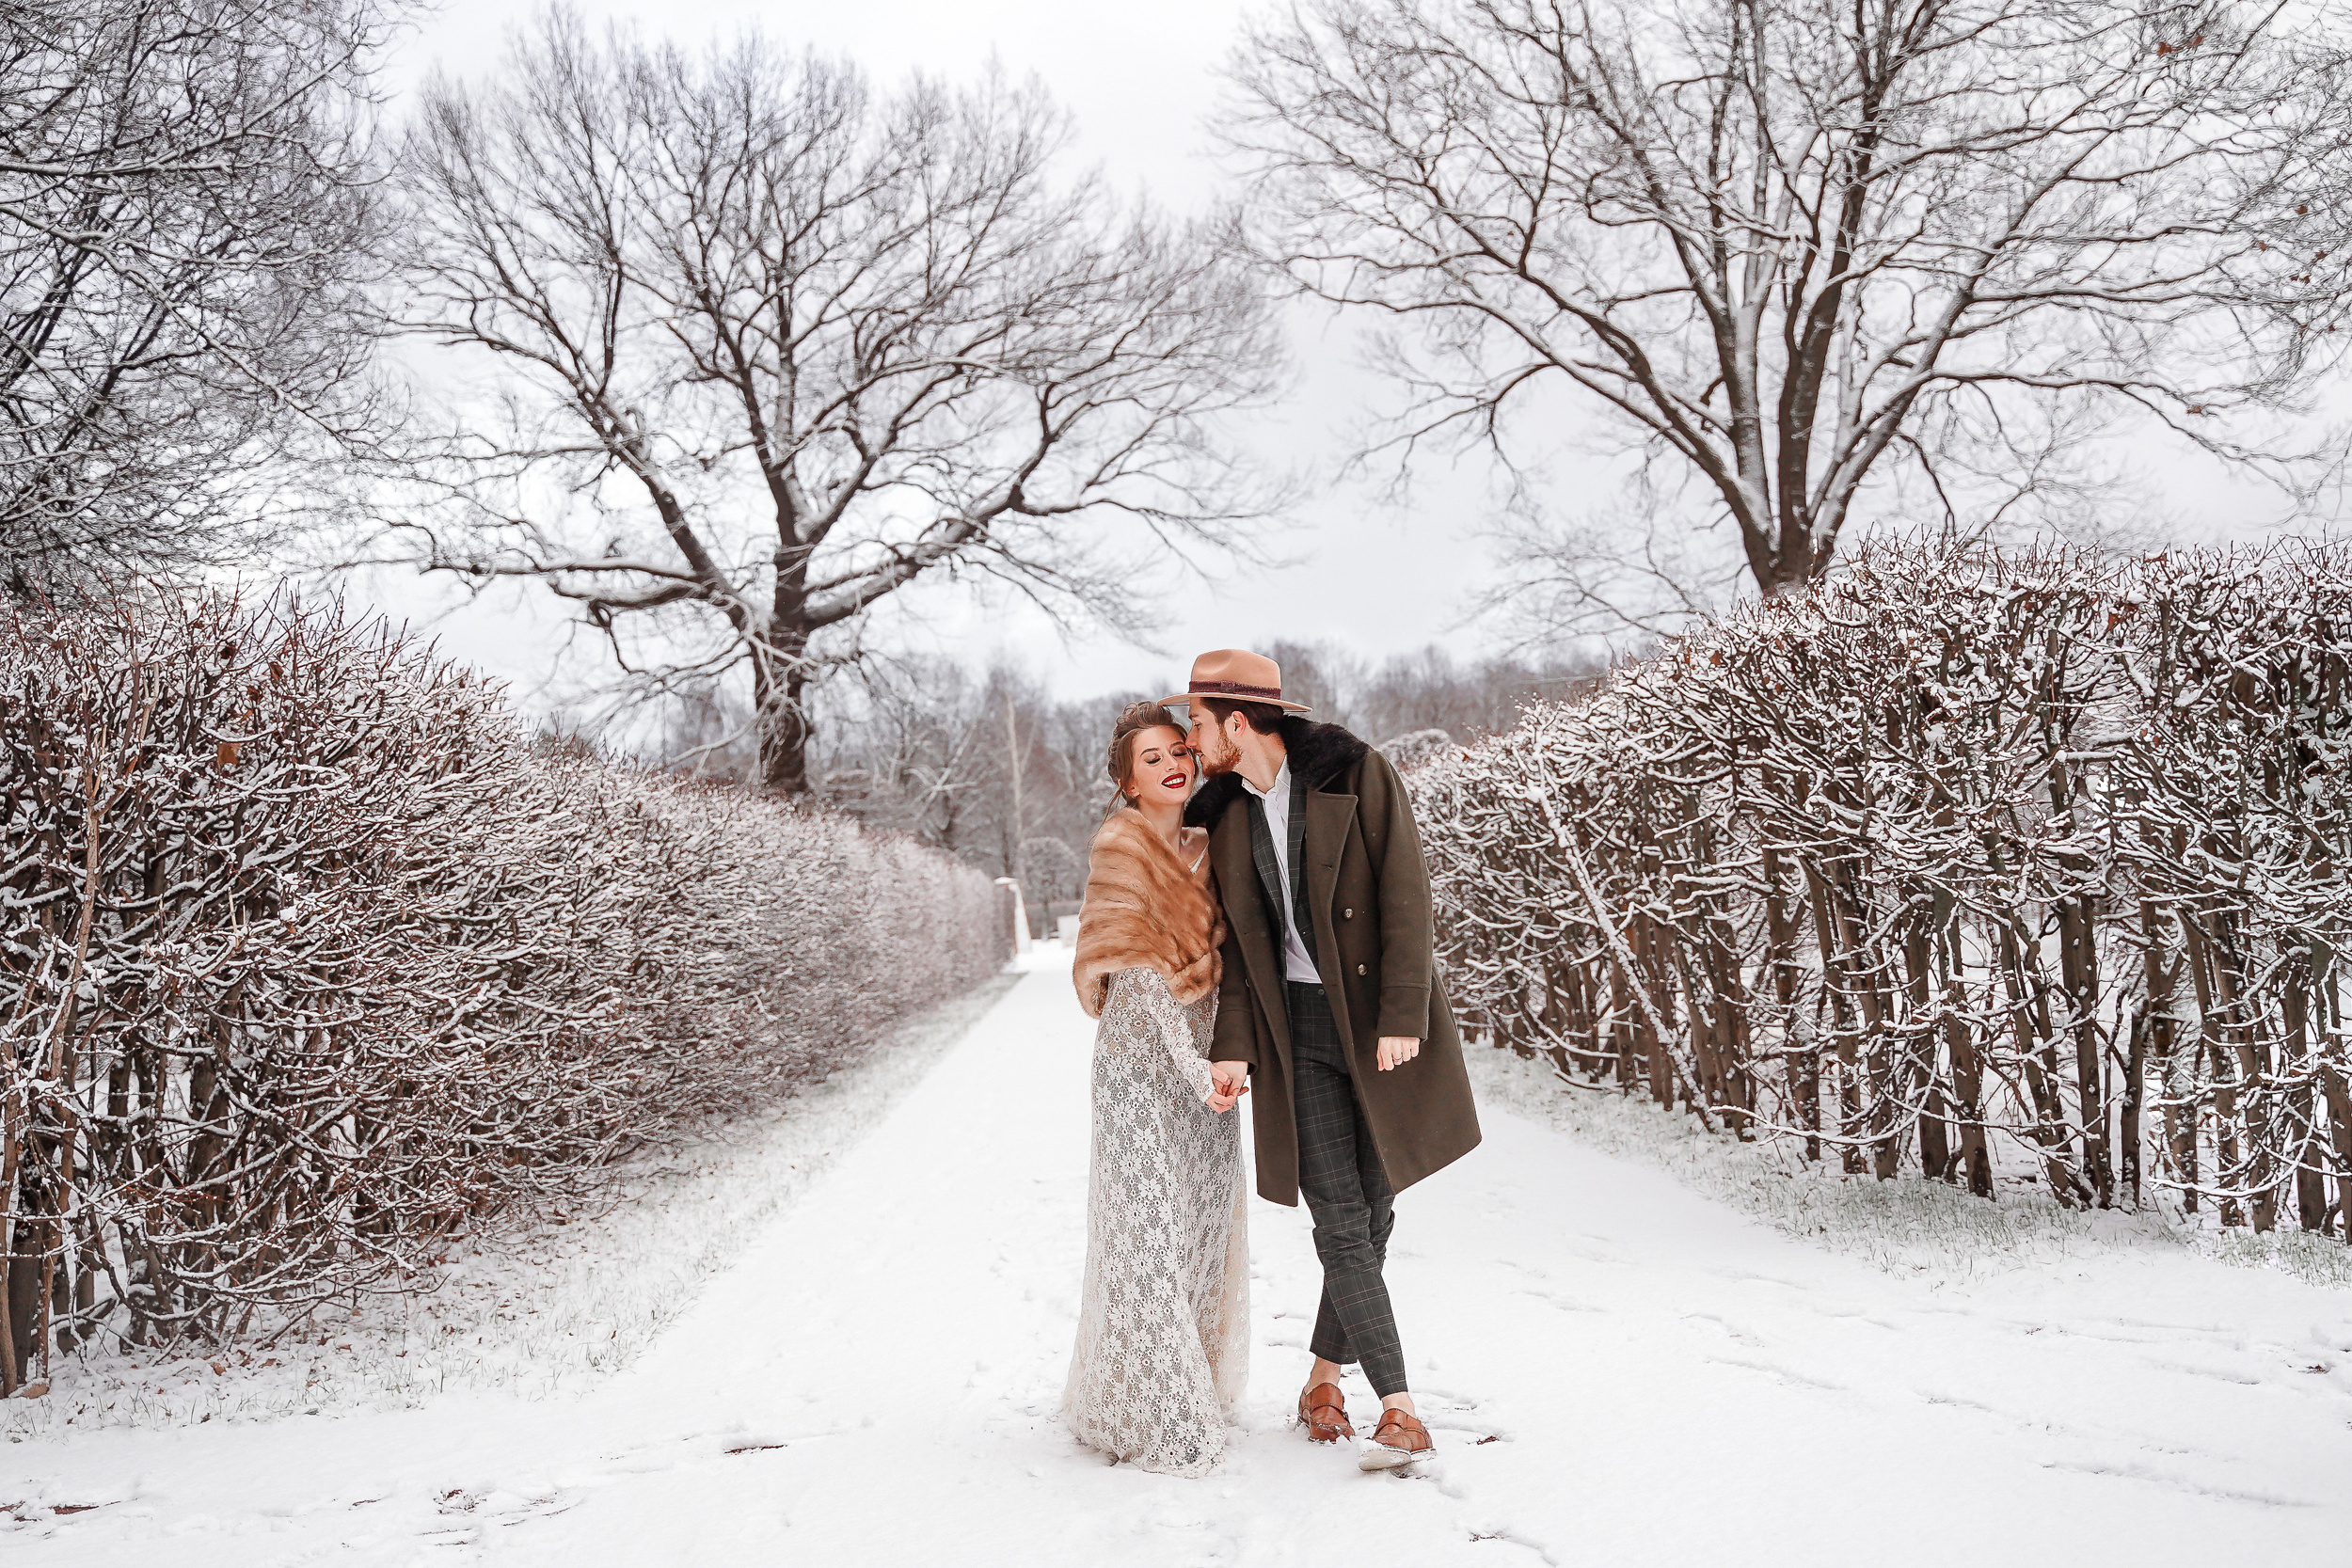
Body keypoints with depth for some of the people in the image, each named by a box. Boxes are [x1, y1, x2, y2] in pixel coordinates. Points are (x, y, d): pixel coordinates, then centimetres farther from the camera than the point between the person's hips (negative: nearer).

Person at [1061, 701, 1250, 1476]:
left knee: (1206, 1222, 12)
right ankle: (1153, 1417, 7)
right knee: (1149, 1227, -3)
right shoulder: (1121, 846, -10)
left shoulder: (1205, 844, 11)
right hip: (1143, 1055, -7)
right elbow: (1136, 973, -16)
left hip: (1205, 1055, 7)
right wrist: (1192, 1066, -21)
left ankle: (1196, 1384, 27)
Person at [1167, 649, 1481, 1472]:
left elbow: (1405, 896, -12)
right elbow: (1239, 942, 9)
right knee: (1341, 1219, -6)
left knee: (1373, 1212, 5)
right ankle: (1399, 1409, 0)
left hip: (1382, 1025, -2)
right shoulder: (1226, 816, 7)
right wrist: (1234, 1047, -2)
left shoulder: (1358, 775, -7)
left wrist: (1402, 1017, -18)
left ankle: (1322, 1380, 24)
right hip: (1299, 1030, 3)